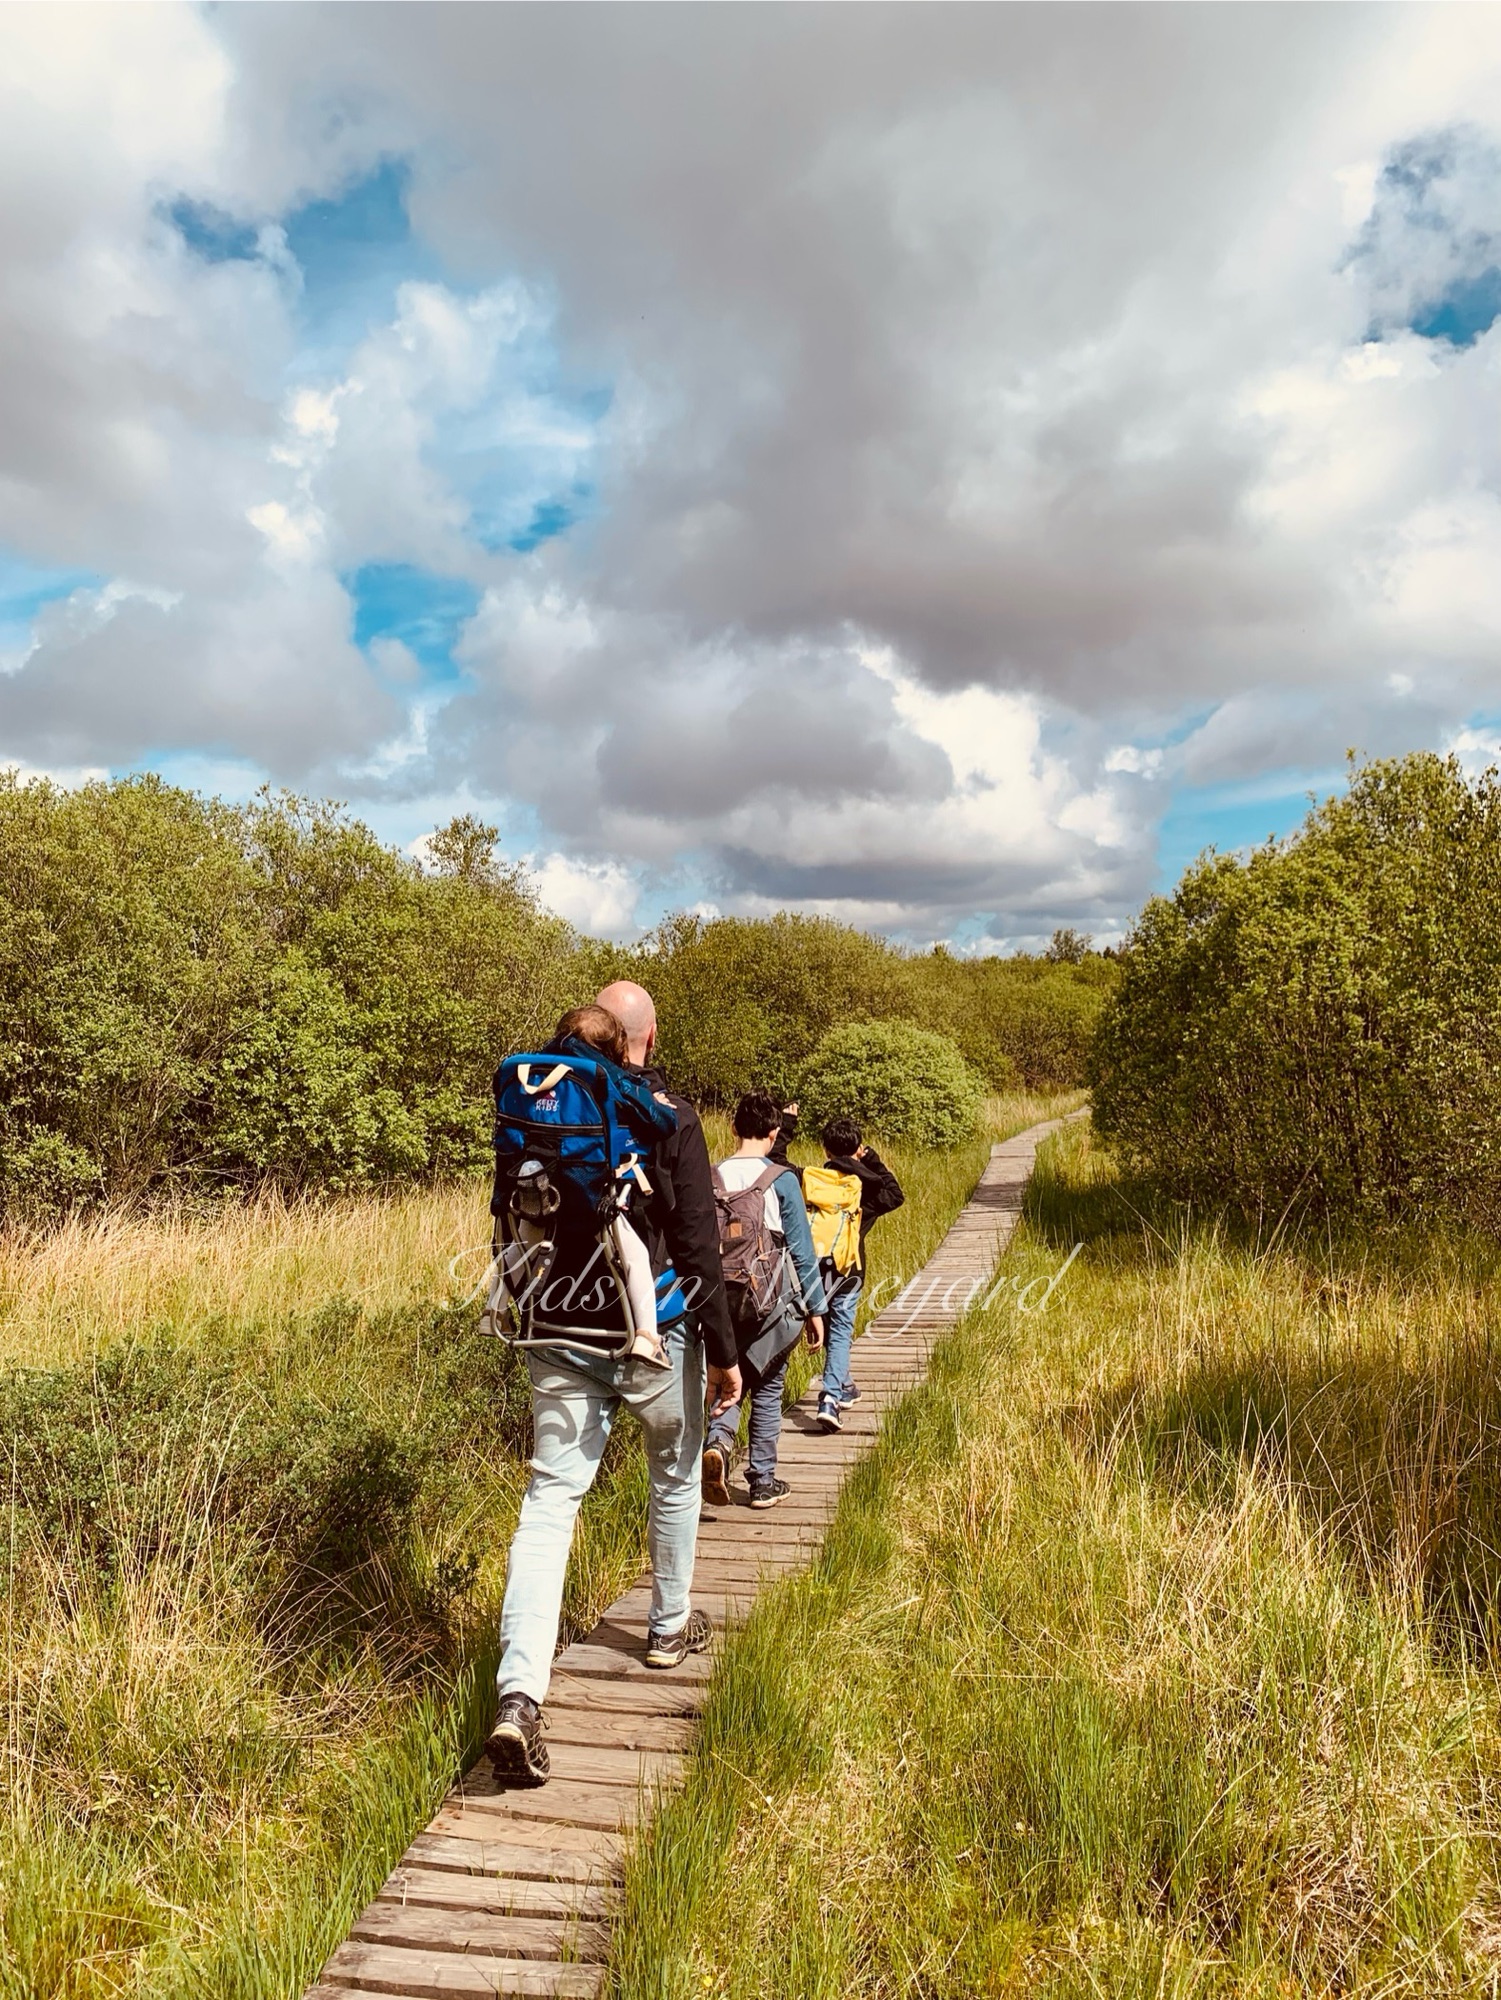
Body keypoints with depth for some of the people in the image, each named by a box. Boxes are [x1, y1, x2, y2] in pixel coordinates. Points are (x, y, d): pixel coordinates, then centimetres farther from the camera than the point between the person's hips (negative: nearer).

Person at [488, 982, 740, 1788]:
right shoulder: (670, 1119, -12)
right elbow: (698, 1245, -13)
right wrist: (723, 1351, -5)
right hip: (652, 1333, -3)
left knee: (549, 1498, 1)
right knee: (675, 1479, 21)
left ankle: (518, 1697, -9)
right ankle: (670, 1628, 39)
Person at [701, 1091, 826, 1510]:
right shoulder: (782, 1180, -11)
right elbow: (801, 1251, -8)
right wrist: (814, 1308, 1)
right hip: (772, 1300, -2)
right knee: (767, 1389, 12)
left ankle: (718, 1441, -12)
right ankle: (763, 1482, 19)